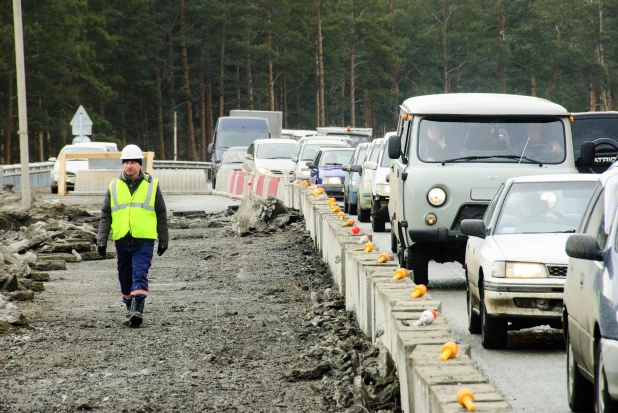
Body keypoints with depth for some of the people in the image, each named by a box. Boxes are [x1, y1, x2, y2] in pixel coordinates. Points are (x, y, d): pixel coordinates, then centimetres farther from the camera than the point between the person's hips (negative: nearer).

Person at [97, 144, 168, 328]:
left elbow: (161, 215, 10)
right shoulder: (114, 187, 8)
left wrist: (163, 240, 9)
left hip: (144, 240, -3)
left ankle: (137, 311, -19)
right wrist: (101, 240, 1)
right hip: (122, 240, 3)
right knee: (125, 277, 11)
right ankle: (130, 307, 27)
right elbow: (105, 216, 9)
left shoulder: (152, 185, 5)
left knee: (140, 276, -13)